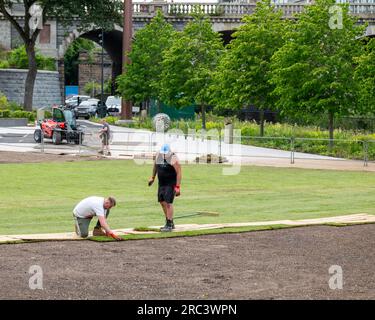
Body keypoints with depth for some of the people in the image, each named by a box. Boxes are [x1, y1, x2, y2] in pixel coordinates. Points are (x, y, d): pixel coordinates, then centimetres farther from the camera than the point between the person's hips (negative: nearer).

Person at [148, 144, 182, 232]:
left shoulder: (173, 159, -20)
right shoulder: (158, 155, 0)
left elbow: (179, 173, -20)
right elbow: (155, 166, 19)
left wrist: (177, 187, -23)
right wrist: (152, 177, 26)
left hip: (171, 183, -7)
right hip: (161, 183, 7)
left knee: (168, 203, -11)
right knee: (162, 202, 10)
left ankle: (169, 225, -7)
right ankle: (170, 223, 22)